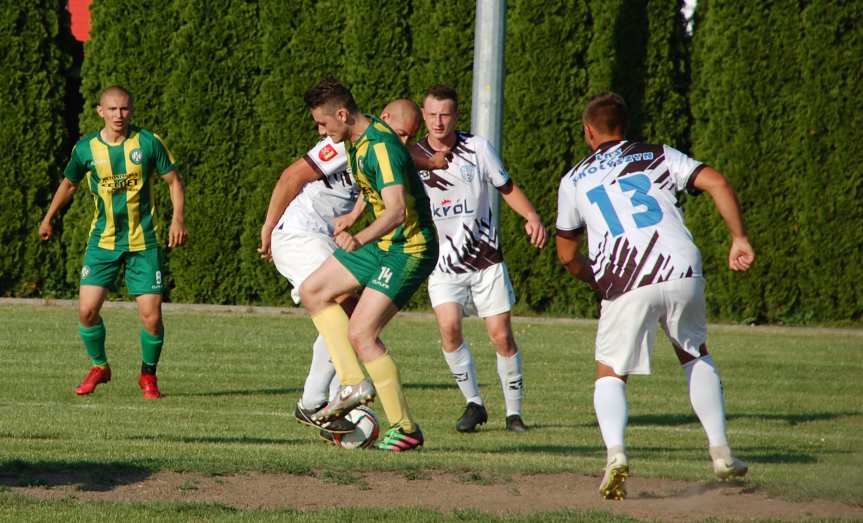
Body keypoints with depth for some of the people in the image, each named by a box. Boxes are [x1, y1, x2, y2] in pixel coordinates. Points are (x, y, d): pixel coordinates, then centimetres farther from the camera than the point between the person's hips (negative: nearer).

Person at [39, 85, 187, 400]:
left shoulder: (148, 143, -6)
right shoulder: (86, 149, -1)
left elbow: (173, 180, 2)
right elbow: (69, 184, 17)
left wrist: (177, 219, -12)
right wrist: (48, 219, 27)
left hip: (143, 243, -2)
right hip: (103, 241, 2)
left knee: (151, 316, -8)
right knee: (87, 309, -9)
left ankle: (148, 375, 16)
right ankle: (99, 367, 17)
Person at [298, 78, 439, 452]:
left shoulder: (381, 147, -25)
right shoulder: (357, 139, 5)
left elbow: (397, 211, -36)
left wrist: (359, 239, -48)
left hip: (409, 249, -10)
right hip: (383, 244, 10)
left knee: (361, 334, -14)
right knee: (313, 291, 11)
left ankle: (405, 429, -6)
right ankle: (354, 383, 6)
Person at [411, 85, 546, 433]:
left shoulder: (478, 148, -3)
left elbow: (507, 188, 7)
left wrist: (531, 216, -9)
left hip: (487, 260, 0)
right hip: (443, 262, 0)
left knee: (501, 335, -3)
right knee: (449, 327, -20)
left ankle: (514, 412, 13)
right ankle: (473, 403, -2)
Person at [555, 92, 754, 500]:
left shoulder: (574, 180, 19)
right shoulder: (658, 157, 18)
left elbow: (568, 256, 24)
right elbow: (716, 183, 3)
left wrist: (598, 282, 41)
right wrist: (739, 240, 7)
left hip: (626, 287, -1)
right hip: (683, 274, 1)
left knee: (610, 375, 13)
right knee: (695, 355, 26)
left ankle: (615, 453, -14)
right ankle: (720, 451, 18)